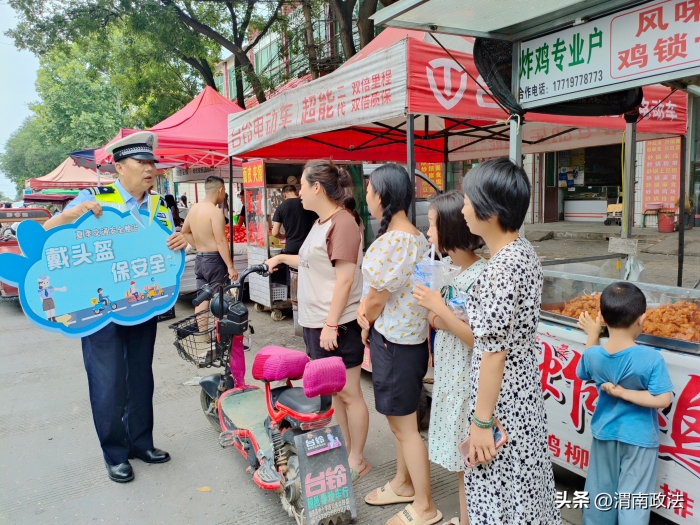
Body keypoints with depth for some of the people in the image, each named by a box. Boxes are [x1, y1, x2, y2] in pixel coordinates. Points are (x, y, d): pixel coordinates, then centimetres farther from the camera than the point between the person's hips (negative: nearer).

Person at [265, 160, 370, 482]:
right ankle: (344, 450, 32)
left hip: (336, 325, -10)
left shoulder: (342, 223, -17)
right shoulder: (320, 223, 14)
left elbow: (345, 277, -21)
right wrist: (282, 258, 24)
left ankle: (357, 459, 18)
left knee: (348, 394, 3)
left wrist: (332, 323, -23)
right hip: (316, 323, 10)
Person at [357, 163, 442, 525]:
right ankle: (403, 484, 42)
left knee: (403, 425, 5)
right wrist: (367, 307, 1)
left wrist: (366, 326, 2)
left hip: (393, 341, -10)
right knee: (399, 420, 23)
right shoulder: (414, 237, 7)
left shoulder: (391, 241, -24)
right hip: (406, 337, 10)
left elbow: (378, 298, -16)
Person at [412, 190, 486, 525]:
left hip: (468, 382, -8)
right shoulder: (450, 269, 4)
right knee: (460, 460, 21)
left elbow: (480, 340, -23)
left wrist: (440, 310, -22)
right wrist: (437, 318, -6)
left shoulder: (479, 277, -22)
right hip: (449, 378, 8)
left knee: (468, 461, 8)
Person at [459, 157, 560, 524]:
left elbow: (494, 353, -23)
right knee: (524, 486, 24)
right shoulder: (523, 251, 4)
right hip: (524, 390, 9)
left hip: (502, 400, -9)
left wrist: (481, 421, -16)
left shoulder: (500, 267, -25)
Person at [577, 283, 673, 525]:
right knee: (632, 498, 9)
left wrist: (592, 335, 7)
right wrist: (623, 392, -17)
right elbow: (662, 400, -23)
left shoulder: (593, 354, -14)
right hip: (638, 437, -3)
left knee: (600, 489, 21)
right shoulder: (651, 358, -23)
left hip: (604, 432, 4)